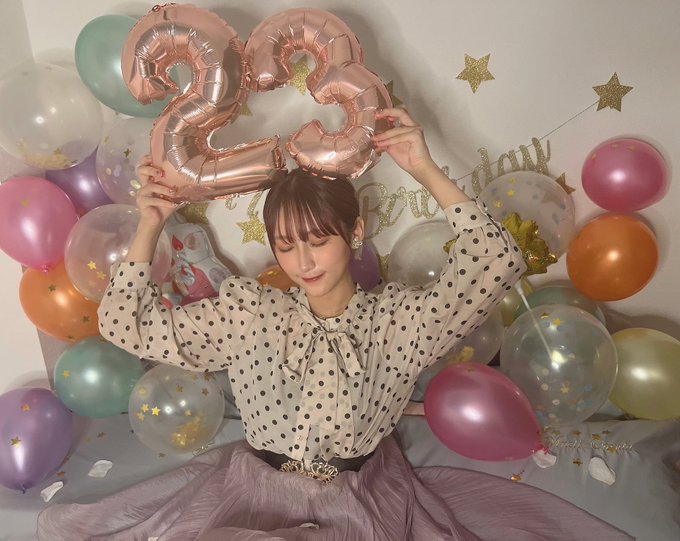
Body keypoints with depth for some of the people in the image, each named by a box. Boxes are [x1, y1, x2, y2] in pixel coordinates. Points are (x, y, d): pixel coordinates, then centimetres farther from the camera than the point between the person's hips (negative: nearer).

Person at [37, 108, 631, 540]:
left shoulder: (398, 317, -13)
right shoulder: (249, 310, -10)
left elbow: (500, 262, -24)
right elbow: (127, 325, -6)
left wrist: (428, 172, -25)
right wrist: (149, 224, -16)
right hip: (254, 490, 1)